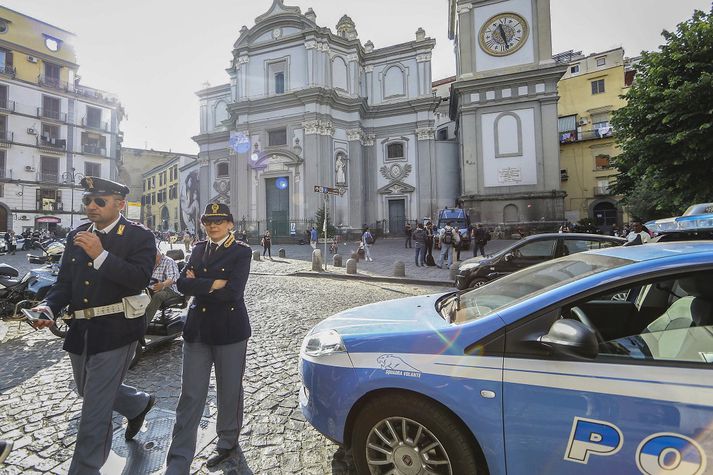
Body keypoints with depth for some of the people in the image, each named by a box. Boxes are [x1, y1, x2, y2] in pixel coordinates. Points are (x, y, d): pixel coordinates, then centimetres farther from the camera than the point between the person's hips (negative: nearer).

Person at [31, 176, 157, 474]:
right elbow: (64, 282, 10)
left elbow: (139, 279, -22)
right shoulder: (76, 236, 9)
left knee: (95, 409, 0)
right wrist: (48, 307, -9)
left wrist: (101, 255, -29)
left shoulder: (139, 236, -10)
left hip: (115, 332, -7)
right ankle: (140, 404, 51)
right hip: (79, 331, 8)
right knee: (91, 393, 26)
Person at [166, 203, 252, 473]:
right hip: (197, 329, 4)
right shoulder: (199, 249, 9)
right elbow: (182, 283, -3)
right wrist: (214, 284, -15)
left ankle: (227, 441, 37)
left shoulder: (241, 252, -8)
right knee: (190, 396, 7)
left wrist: (198, 285, -9)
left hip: (229, 330, -4)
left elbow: (232, 292, -19)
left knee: (229, 390, 13)